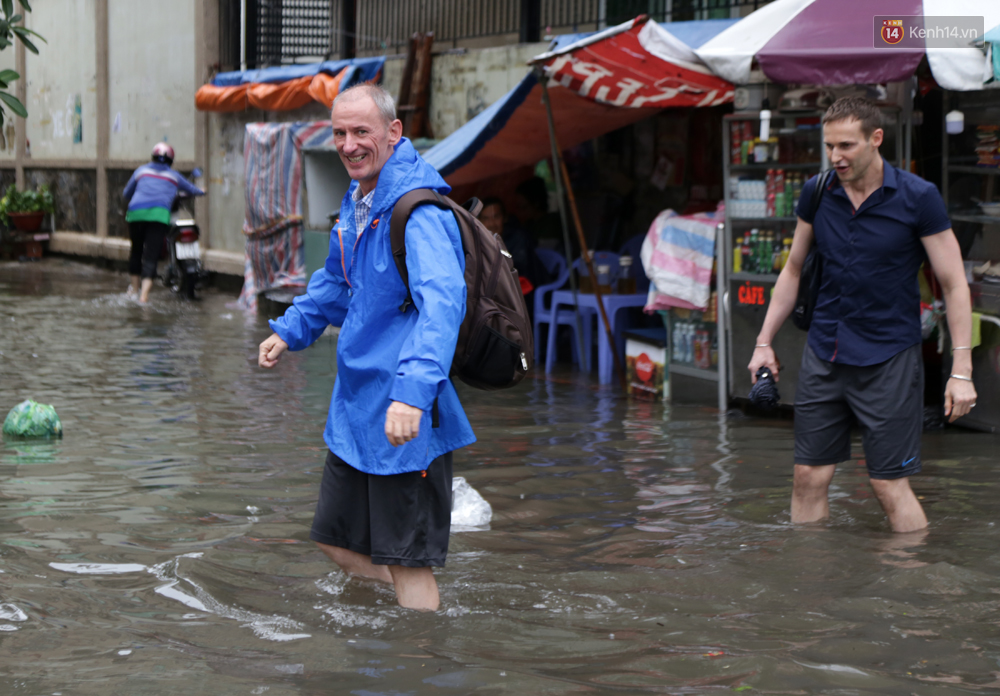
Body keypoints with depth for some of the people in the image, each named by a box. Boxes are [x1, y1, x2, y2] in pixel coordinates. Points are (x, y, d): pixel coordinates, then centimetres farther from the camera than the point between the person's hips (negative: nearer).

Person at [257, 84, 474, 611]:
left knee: (406, 561, -3)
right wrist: (290, 330, 27)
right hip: (355, 406, 9)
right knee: (337, 541, 16)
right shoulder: (357, 200, 10)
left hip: (407, 415, -9)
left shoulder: (418, 209, -20)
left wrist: (413, 389, -46)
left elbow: (440, 302, -35)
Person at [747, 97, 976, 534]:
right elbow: (793, 271, 16)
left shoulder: (918, 197, -10)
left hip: (889, 358, -4)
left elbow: (954, 284, -7)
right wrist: (764, 342, 13)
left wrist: (961, 371, -12)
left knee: (890, 484, -4)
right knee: (809, 477, 5)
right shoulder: (815, 193, 2)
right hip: (823, 355, 4)